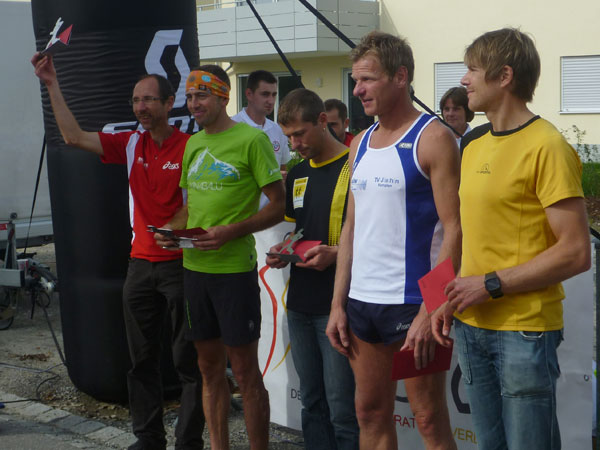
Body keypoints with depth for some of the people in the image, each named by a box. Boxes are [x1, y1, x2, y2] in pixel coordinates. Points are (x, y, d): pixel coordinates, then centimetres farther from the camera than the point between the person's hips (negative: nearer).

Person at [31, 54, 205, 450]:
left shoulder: (190, 146, -10)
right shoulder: (131, 144, 6)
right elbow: (75, 137, 1)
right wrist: (53, 86, -1)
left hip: (181, 263, -6)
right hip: (141, 264, 6)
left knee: (189, 359, 3)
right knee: (142, 358, 13)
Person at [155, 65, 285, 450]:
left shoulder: (252, 139, -8)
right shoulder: (193, 144, 13)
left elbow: (278, 205, -9)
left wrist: (232, 231, -21)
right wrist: (171, 229, 2)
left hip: (234, 269, -6)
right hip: (194, 267, 7)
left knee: (245, 370, 1)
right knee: (210, 366, 14)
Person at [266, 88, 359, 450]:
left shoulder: (354, 169, -10)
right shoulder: (297, 175, 14)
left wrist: (335, 253, -23)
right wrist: (283, 251, 5)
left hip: (338, 306, -7)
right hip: (300, 303, 7)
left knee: (341, 407, -5)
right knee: (312, 401, 14)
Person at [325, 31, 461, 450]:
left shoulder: (433, 138, -8)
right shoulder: (361, 143, 13)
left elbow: (453, 229, -13)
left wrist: (430, 312, -18)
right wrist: (338, 303, 11)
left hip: (411, 304, -7)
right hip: (361, 302, 7)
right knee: (370, 413, 14)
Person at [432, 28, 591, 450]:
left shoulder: (547, 146, -13)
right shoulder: (474, 144, 10)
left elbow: (576, 253, -16)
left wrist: (491, 285, -15)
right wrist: (453, 298, 5)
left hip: (525, 331, -7)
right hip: (472, 326, 7)